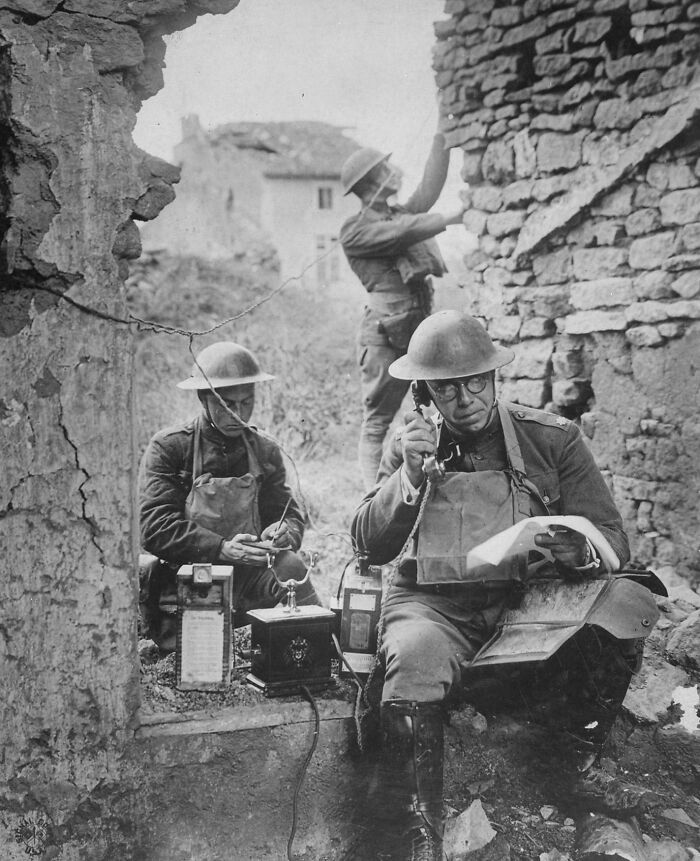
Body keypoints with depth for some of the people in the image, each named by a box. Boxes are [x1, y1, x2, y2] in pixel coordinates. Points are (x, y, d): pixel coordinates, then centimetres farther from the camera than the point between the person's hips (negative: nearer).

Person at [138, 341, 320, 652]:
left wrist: (284, 532, -15)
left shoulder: (265, 451, 10)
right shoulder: (168, 448, -4)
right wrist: (221, 548, -25)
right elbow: (155, 527, -12)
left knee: (289, 566, -27)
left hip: (250, 574, 4)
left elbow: (289, 513, 11)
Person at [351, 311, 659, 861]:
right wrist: (409, 476, -10)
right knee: (414, 661, -36)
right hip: (435, 603, 0)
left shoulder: (554, 438, 9)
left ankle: (580, 770, -10)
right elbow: (370, 546, 6)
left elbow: (613, 540, 3)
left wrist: (579, 552, -22)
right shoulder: (412, 448, 14)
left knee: (627, 606, -28)